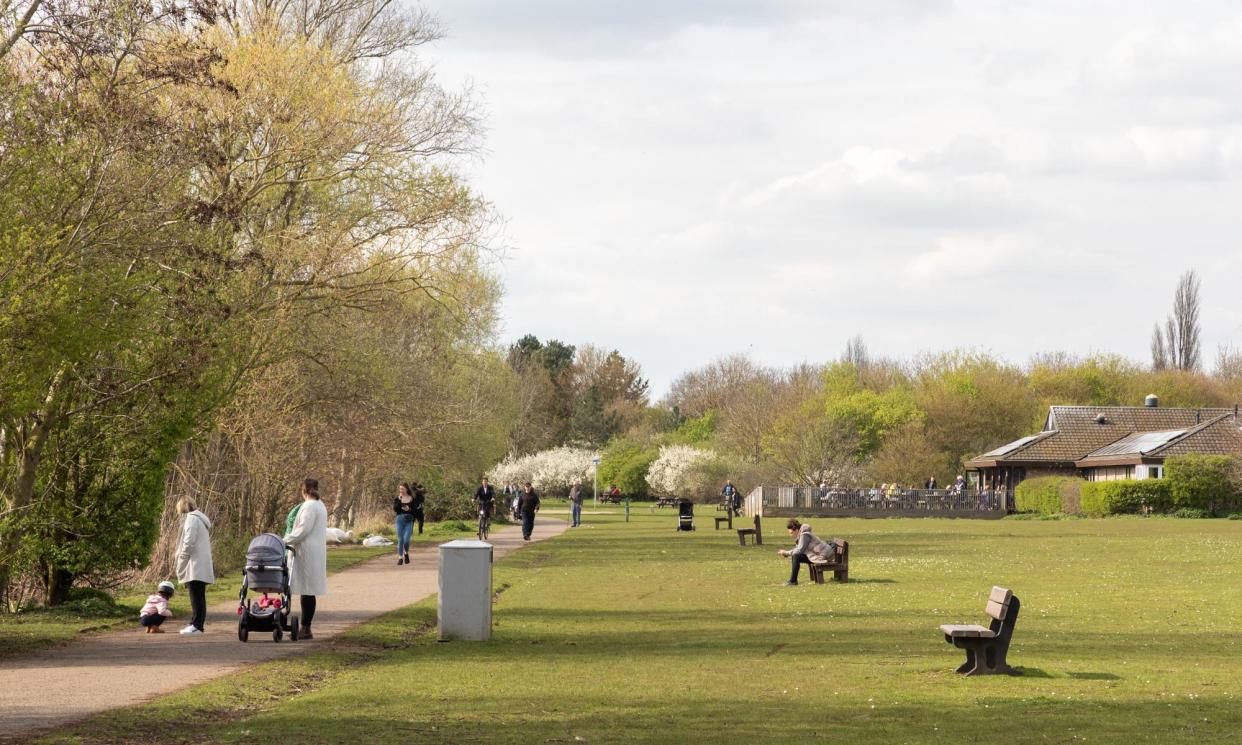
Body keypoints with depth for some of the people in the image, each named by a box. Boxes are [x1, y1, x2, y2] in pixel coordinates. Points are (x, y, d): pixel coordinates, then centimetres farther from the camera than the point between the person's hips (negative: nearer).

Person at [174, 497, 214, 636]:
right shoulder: (200, 518, 22)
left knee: (196, 597, -11)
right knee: (199, 597, 10)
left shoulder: (191, 519, -9)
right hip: (202, 566, 10)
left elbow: (189, 543, -17)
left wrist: (181, 561, -8)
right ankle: (196, 623, 13)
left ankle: (196, 625, -14)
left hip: (195, 566, -10)